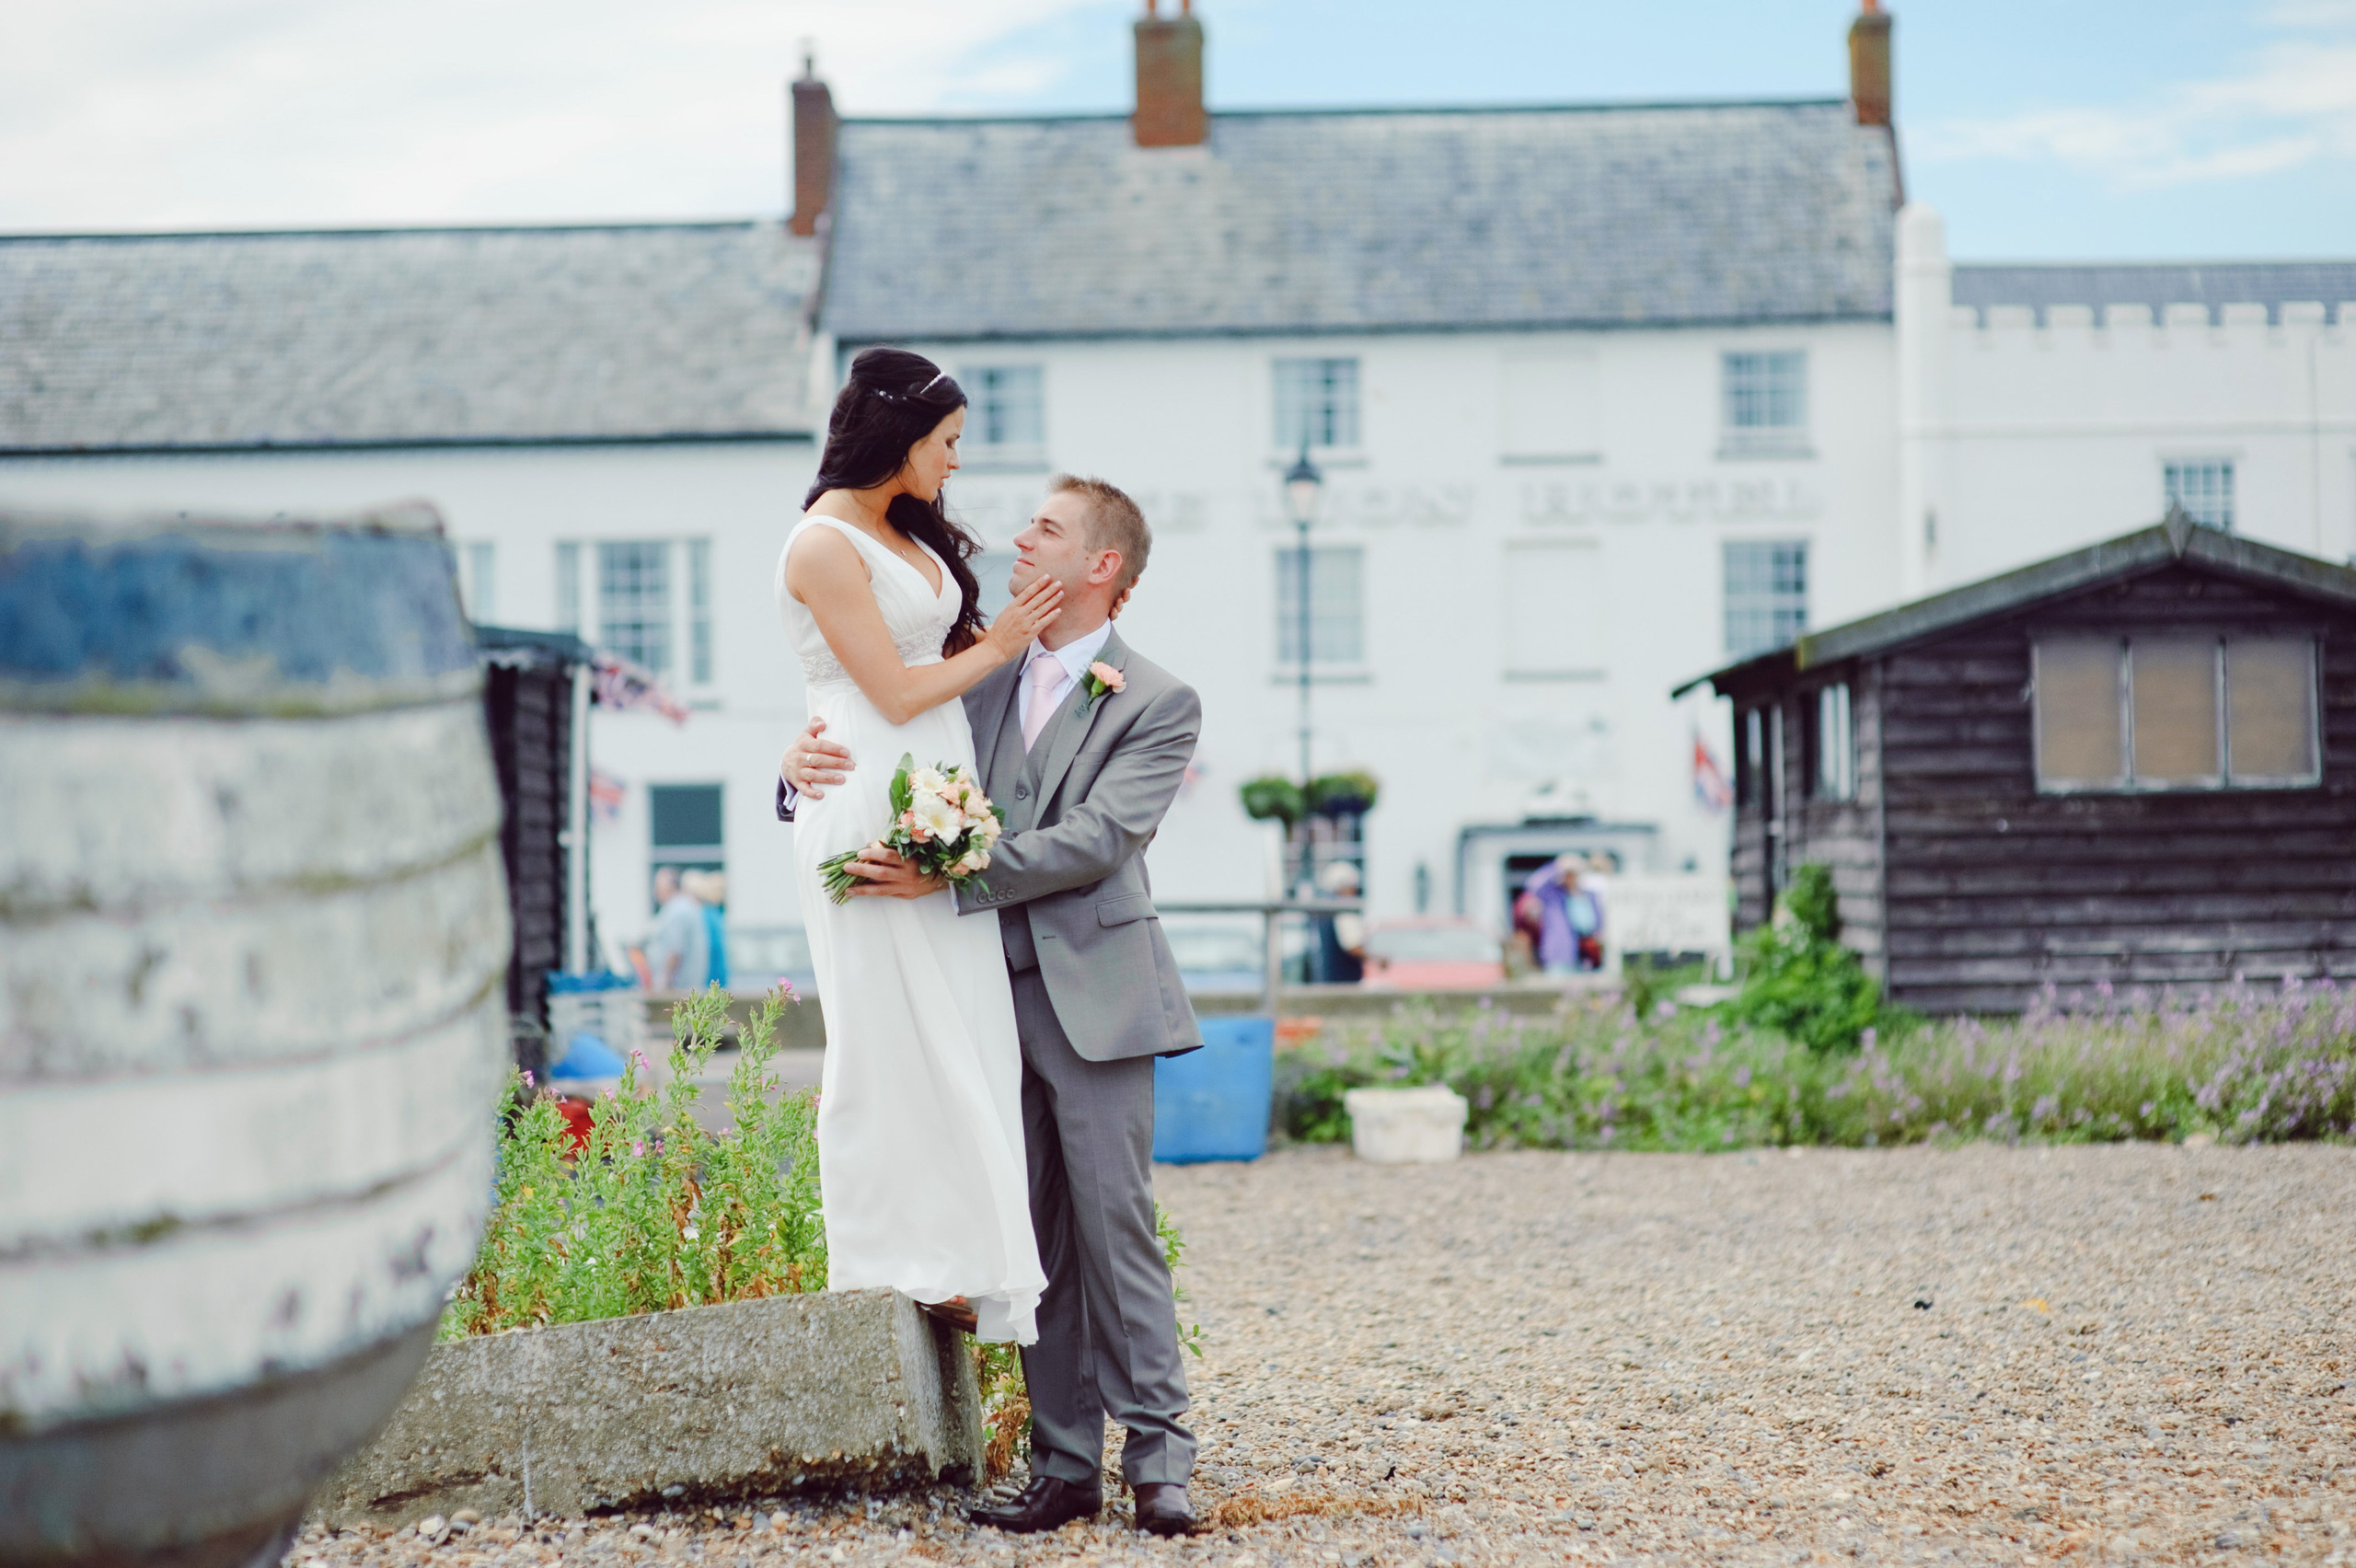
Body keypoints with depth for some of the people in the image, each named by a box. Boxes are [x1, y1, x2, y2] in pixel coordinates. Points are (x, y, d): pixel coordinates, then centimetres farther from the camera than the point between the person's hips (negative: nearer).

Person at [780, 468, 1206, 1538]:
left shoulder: (1157, 705, -1)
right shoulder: (979, 677, 13)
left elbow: (1098, 837, -14)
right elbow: (877, 763, 15)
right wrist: (806, 766, -10)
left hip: (1091, 993, -5)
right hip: (989, 989, 5)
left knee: (1114, 1226, -7)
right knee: (1031, 1239, 6)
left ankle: (1156, 1453, -1)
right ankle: (1064, 1464, 10)